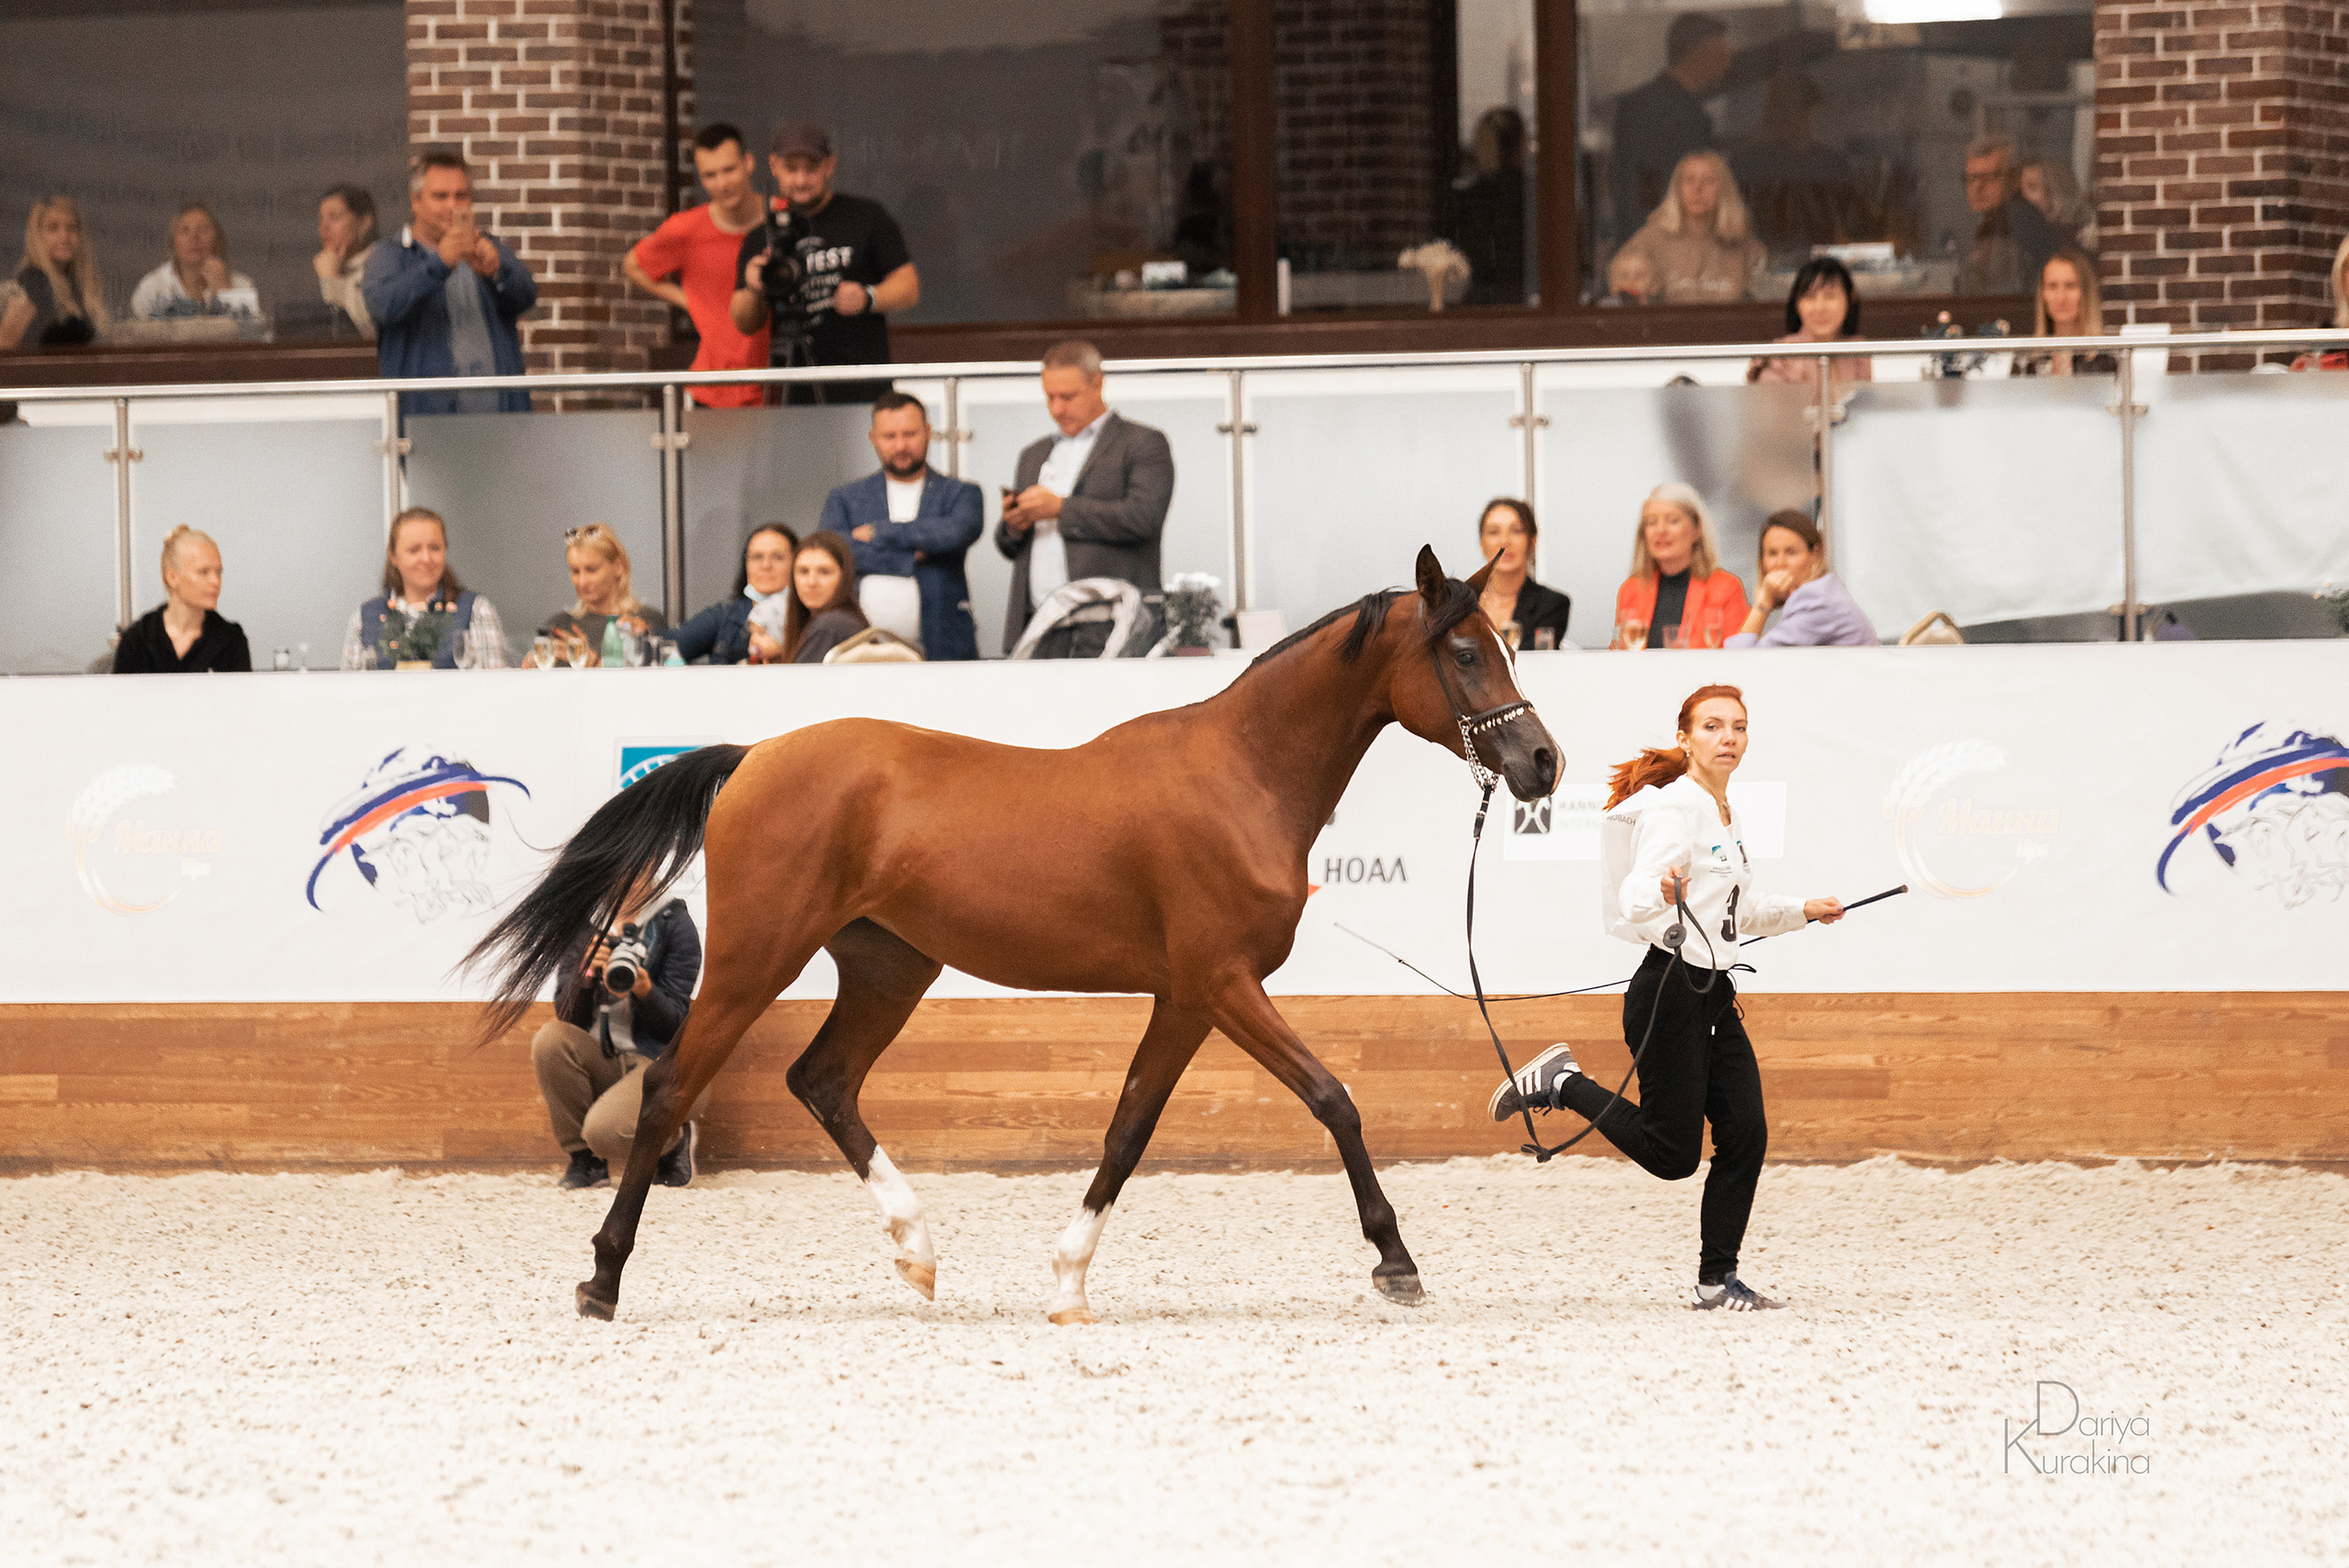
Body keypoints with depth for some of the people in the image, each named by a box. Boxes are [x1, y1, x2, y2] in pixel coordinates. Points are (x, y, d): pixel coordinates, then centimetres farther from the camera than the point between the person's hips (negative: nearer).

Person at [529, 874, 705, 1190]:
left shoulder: (673, 923, -5)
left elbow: (675, 1021, -7)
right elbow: (567, 1016, 1)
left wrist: (643, 989, -27)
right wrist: (586, 973, -18)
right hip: (603, 1062, 5)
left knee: (605, 1131, -32)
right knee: (550, 1039, -27)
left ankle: (676, 1139, 4)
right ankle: (585, 1160, -11)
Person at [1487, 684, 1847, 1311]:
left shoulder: (1728, 819, 14)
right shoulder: (1674, 808, -13)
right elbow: (1634, 900, -26)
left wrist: (1803, 911, 27)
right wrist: (1663, 892, -46)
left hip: (1714, 997, 8)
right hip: (1670, 991, -8)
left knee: (1746, 1134, -3)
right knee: (1672, 1155, -4)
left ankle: (1717, 1279, 5)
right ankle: (1562, 1082, 13)